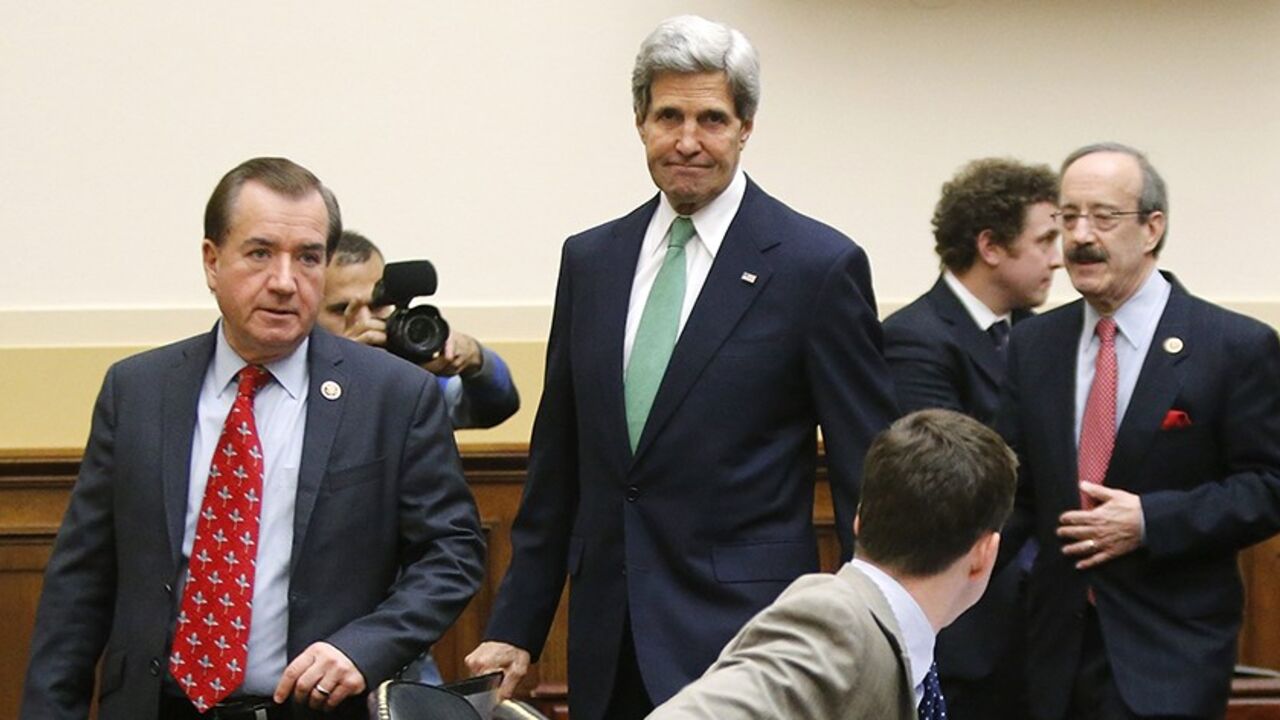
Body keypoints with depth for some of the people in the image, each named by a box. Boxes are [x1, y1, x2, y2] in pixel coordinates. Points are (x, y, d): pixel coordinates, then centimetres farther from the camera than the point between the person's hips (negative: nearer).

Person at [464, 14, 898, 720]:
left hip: (740, 638, -4)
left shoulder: (821, 266, -5)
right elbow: (557, 466, 14)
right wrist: (516, 628, 11)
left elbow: (867, 479, -4)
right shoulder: (590, 260, 10)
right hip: (607, 650, 4)